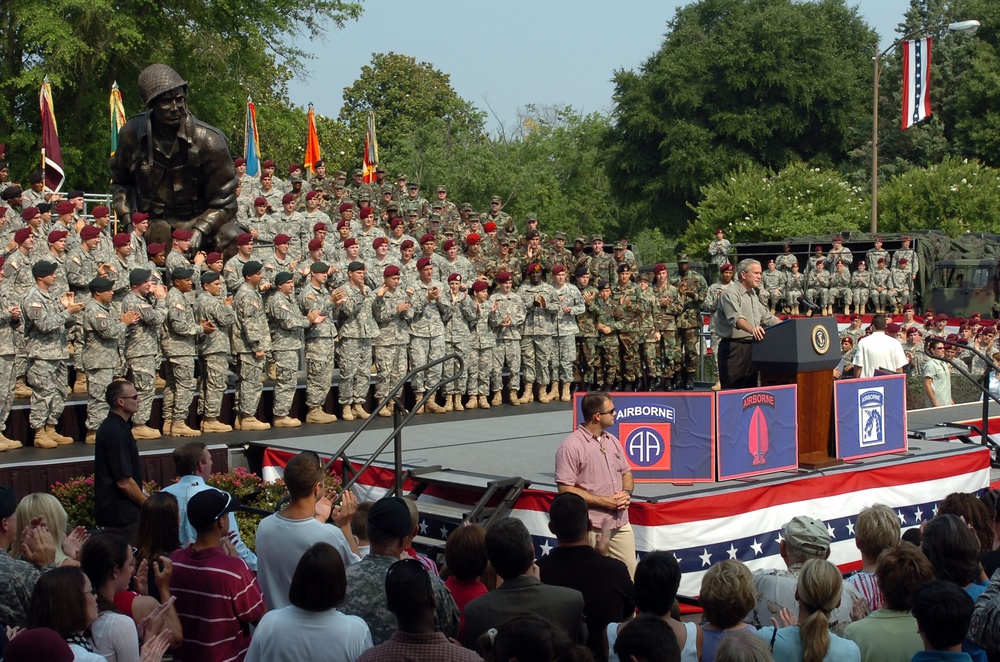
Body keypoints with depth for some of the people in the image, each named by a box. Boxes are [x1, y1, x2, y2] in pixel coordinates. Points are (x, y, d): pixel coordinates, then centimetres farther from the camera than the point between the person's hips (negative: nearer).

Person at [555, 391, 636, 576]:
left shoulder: (612, 441, 11)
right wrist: (605, 501, -16)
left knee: (629, 575, 8)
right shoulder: (571, 447, -13)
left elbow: (626, 472, 21)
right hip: (592, 529, -7)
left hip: (621, 524, 7)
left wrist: (627, 493, -2)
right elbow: (566, 489, -16)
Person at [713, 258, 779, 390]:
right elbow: (736, 318, -28)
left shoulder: (753, 295, 20)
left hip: (752, 347, 9)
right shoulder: (731, 293, -11)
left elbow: (766, 317, 26)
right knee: (732, 389, -10)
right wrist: (752, 329, -46)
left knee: (750, 388, 9)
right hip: (734, 348, -9)